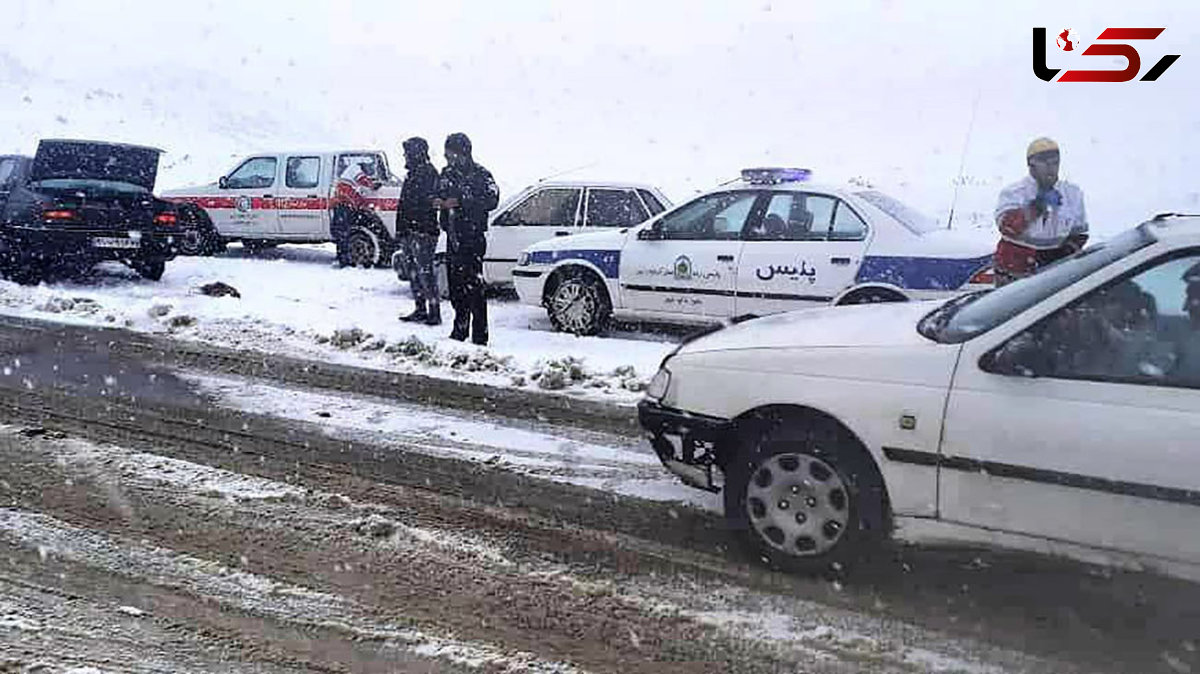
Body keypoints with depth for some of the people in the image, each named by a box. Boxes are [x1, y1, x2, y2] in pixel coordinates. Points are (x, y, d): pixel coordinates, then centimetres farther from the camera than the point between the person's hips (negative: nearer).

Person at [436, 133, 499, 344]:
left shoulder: (480, 174, -6)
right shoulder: (447, 173, 14)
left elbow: (492, 199, -17)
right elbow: (440, 196, 24)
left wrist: (460, 203, -20)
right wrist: (440, 203, -2)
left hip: (472, 238, -7)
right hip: (453, 237, 7)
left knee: (473, 286, -10)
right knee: (455, 286, 11)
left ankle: (480, 336, -7)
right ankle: (460, 329, 23)